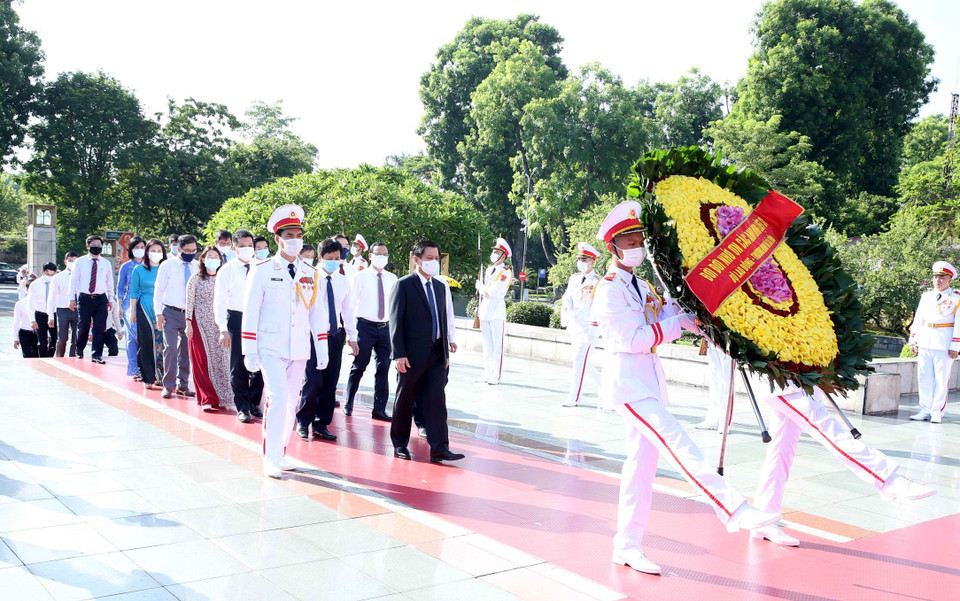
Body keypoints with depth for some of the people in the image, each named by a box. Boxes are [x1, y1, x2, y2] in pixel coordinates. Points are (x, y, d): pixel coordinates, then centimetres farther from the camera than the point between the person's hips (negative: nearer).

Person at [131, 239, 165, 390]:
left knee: (162, 343, -7)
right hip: (145, 310, 0)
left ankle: (162, 376, 1)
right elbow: (134, 292, 8)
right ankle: (148, 379, 5)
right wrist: (132, 312, 4)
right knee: (146, 343, -1)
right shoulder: (139, 269, 6)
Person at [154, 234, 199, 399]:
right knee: (170, 348, -10)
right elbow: (159, 289, 3)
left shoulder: (198, 267, 7)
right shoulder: (167, 265, 1)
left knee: (187, 350, 8)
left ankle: (182, 384, 20)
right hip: (171, 313, -3)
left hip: (192, 314, 3)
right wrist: (158, 312, -4)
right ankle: (168, 385, 0)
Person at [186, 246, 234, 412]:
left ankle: (223, 398, 4)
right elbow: (189, 302, 0)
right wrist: (188, 323, -7)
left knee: (221, 358, -1)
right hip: (200, 323, -2)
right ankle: (207, 398, 3)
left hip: (219, 324, 2)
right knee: (202, 360, -2)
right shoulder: (196, 279, 1)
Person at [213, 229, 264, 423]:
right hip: (236, 318, -2)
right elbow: (219, 301, -5)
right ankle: (243, 408, 16)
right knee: (238, 366, 4)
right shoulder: (227, 270, -2)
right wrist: (223, 329, -12)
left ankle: (254, 403, 22)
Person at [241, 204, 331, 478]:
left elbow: (317, 312, 12)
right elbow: (250, 313, -3)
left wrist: (322, 350, 8)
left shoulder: (310, 273, 9)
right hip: (271, 348, -4)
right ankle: (271, 460, -7)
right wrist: (250, 352, -7)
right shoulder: (262, 271, -3)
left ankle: (280, 453, 22)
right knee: (277, 398, -15)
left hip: (299, 350, 4)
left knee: (291, 403, 8)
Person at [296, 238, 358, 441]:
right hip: (314, 335, -4)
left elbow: (348, 310, 14)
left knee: (330, 383, 6)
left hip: (335, 336, 4)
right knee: (314, 381, -10)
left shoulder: (343, 281, 9)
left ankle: (321, 424, 18)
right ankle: (303, 422, 9)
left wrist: (352, 336, 10)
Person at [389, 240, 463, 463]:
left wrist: (446, 350, 12)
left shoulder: (440, 287, 14)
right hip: (412, 354, -5)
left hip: (436, 353, 5)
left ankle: (439, 448, 0)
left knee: (436, 400, 0)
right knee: (405, 400, 7)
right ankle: (400, 444, 21)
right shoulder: (404, 285, -5)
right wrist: (398, 354, -15)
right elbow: (395, 321, -9)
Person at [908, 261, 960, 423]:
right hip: (924, 343, 4)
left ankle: (937, 412, 7)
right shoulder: (926, 296, 13)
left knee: (942, 380, 1)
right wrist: (913, 341, 9)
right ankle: (925, 409, 14)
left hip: (944, 345, -4)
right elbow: (918, 319, 15)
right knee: (924, 378, 6)